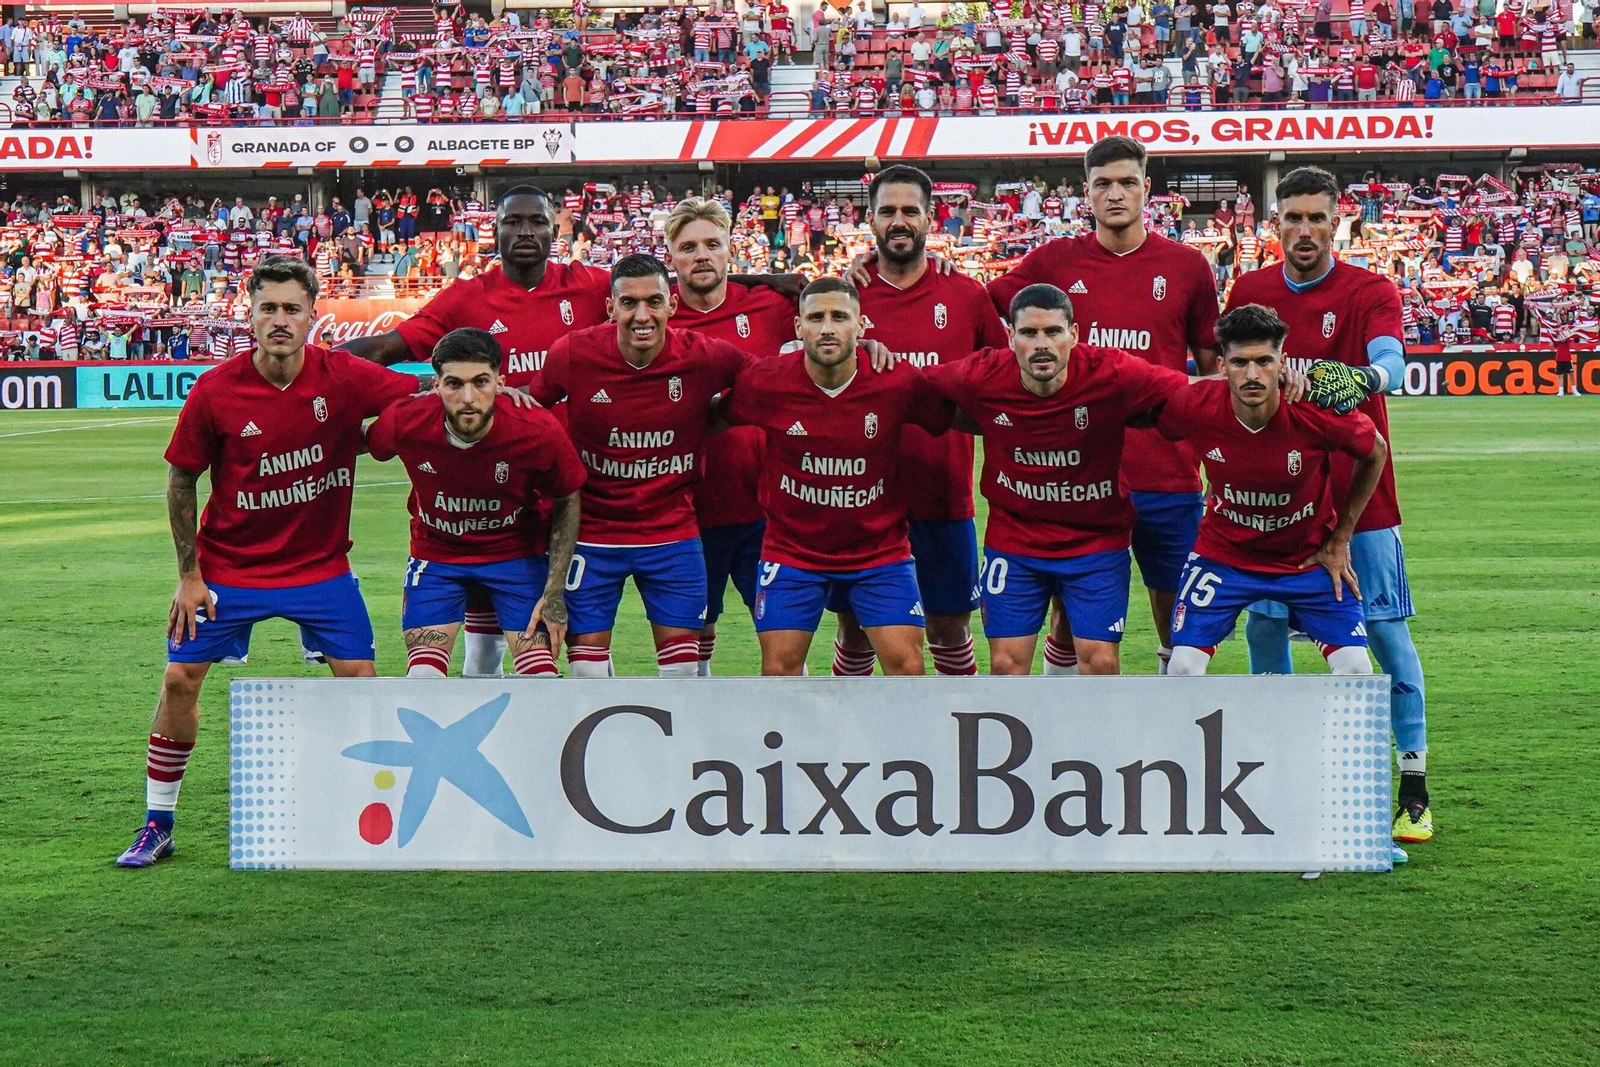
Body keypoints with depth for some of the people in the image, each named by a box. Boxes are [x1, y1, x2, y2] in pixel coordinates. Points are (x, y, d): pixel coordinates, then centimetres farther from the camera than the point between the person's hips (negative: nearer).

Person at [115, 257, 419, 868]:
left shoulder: (344, 378, -13)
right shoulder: (214, 393, -14)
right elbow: (181, 480, -4)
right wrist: (188, 575, -4)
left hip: (321, 563, 1)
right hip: (228, 565, 0)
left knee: (358, 678, -4)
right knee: (180, 679, -2)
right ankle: (157, 824, 14)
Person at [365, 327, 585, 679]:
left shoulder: (539, 432, -26)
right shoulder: (406, 422, -26)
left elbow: (566, 502, -8)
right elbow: (363, 443, 1)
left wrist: (555, 591, -9)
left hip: (518, 554, -1)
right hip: (435, 554, 1)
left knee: (541, 678, -7)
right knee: (423, 679, -9)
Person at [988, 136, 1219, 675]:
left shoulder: (1187, 266, 5)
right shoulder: (1056, 261, 5)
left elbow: (1213, 366, 13)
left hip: (1168, 474, 0)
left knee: (1177, 613, 8)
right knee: (1070, 617, 6)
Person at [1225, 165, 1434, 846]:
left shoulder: (1369, 291, -5)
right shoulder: (1249, 291, 6)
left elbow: (1391, 361, -24)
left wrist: (1363, 377, -47)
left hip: (1357, 491, -3)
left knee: (1385, 630, -4)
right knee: (1264, 628, 4)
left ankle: (1414, 790, 4)